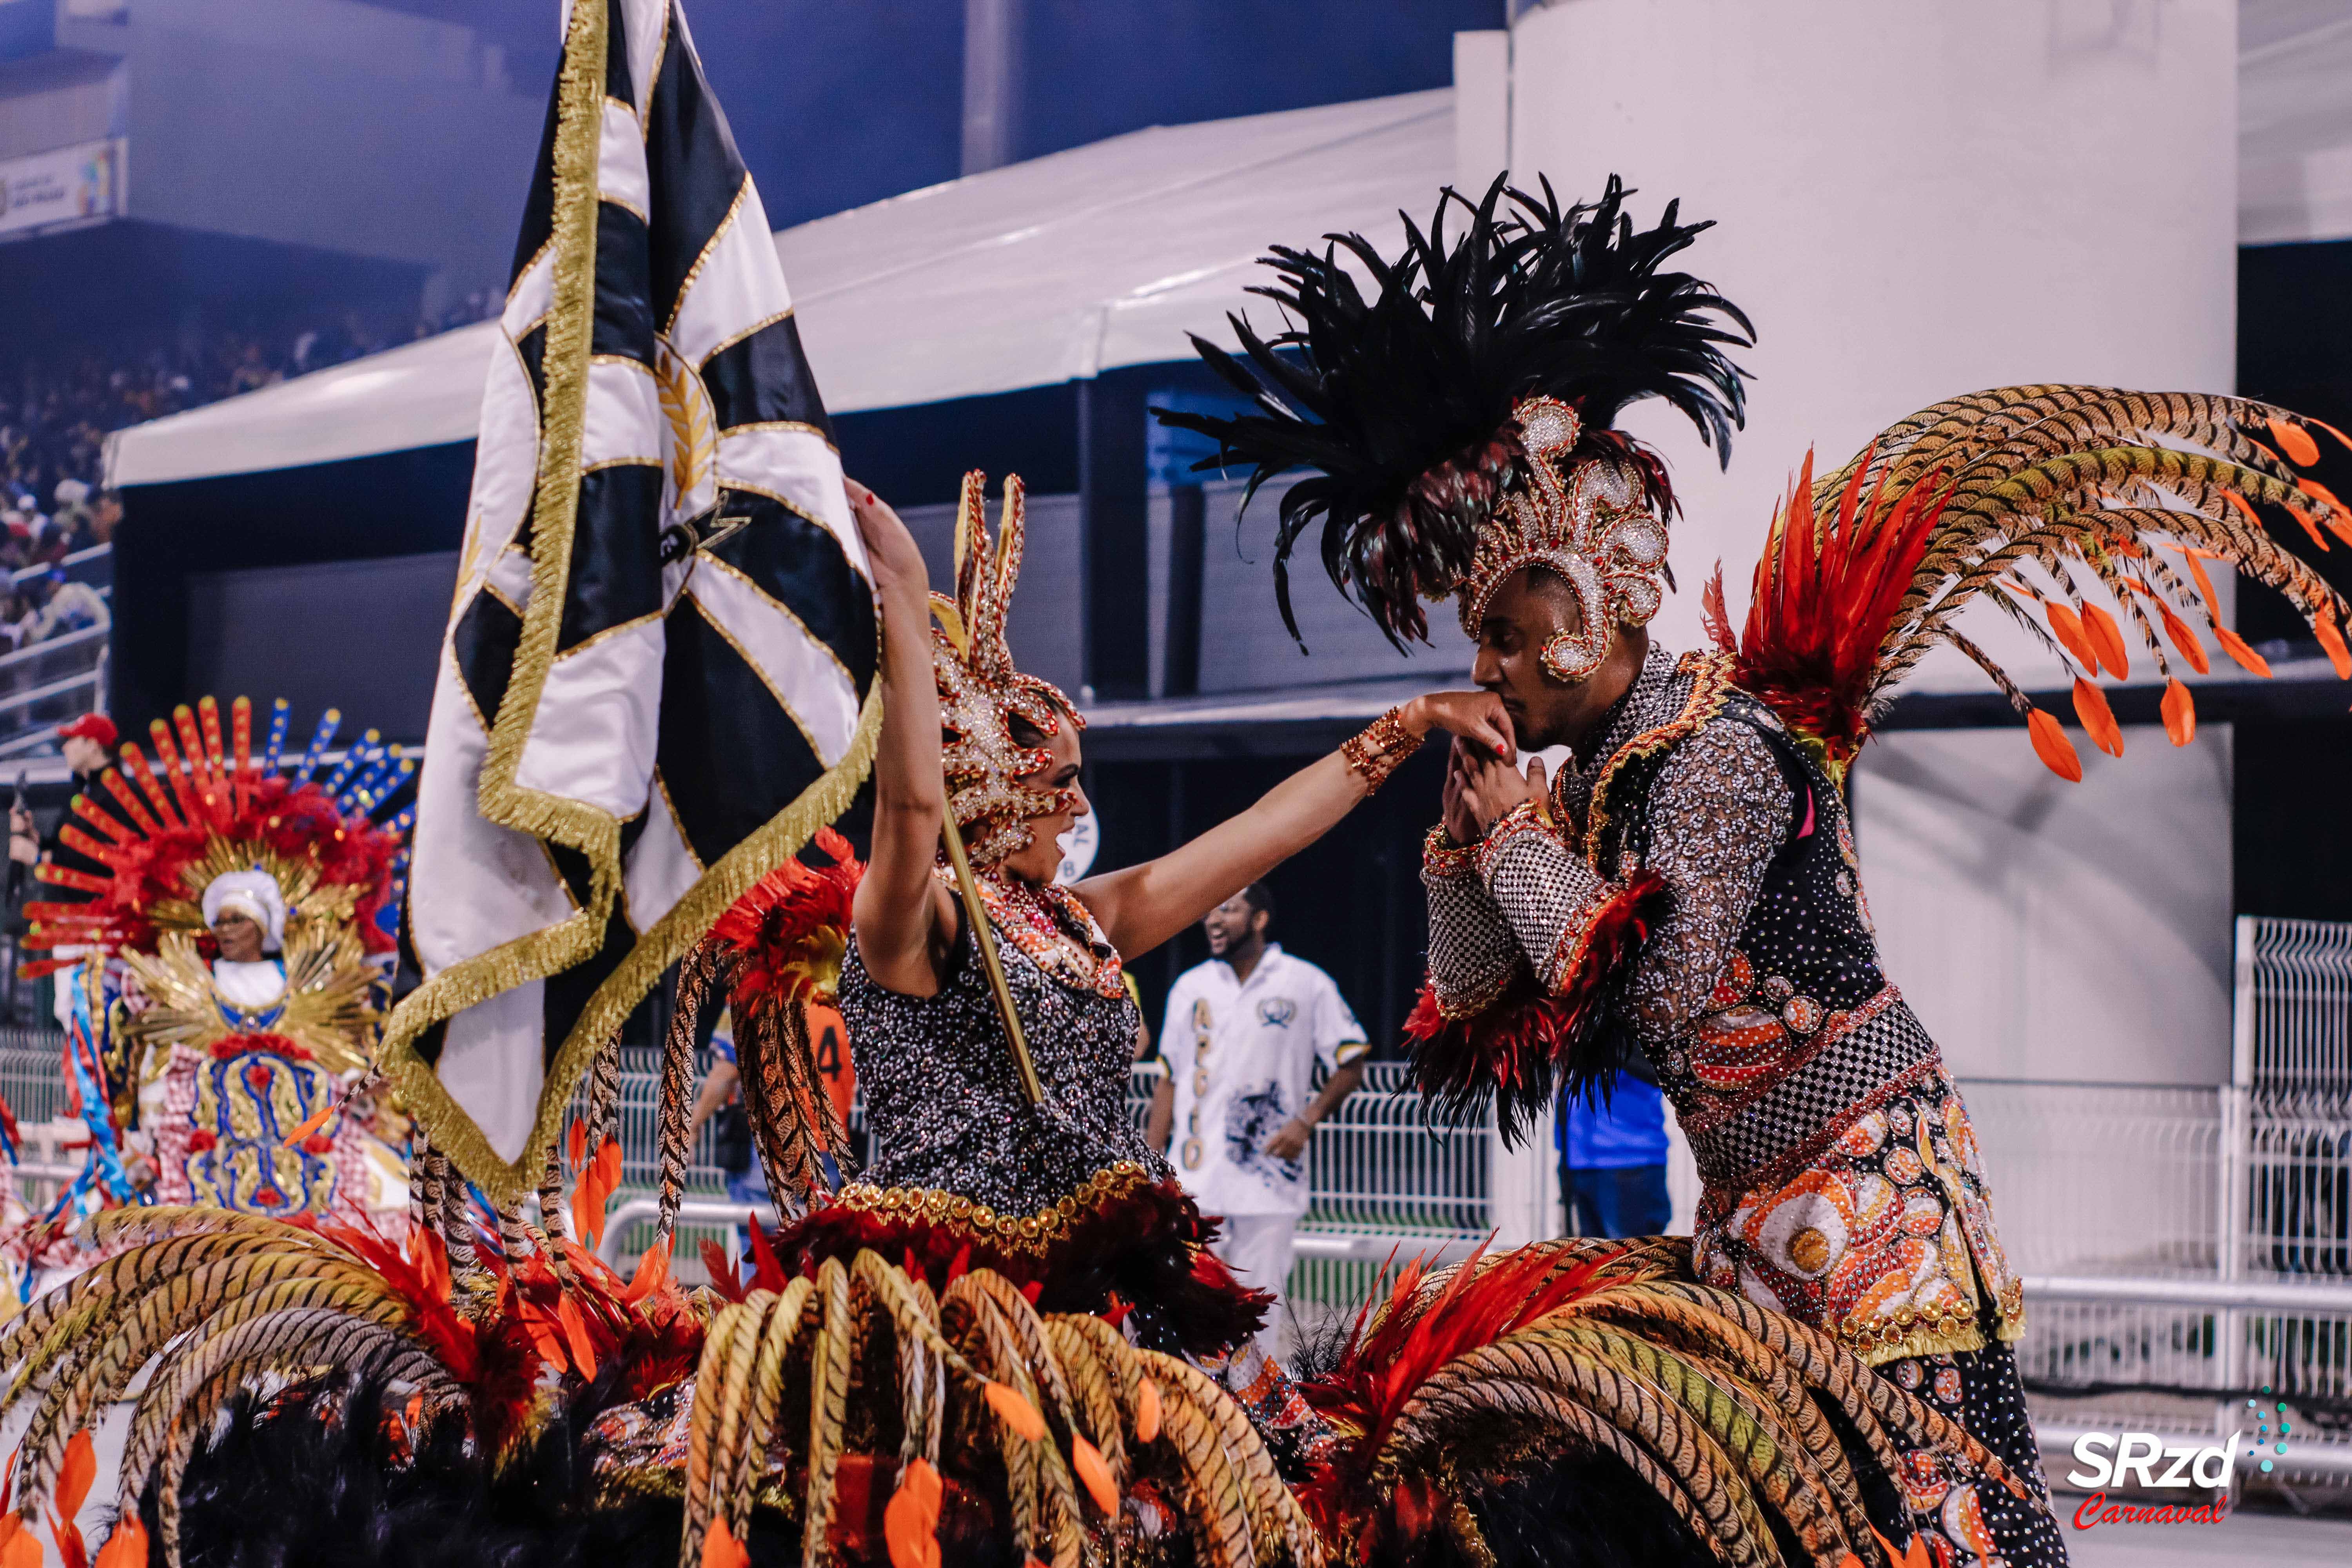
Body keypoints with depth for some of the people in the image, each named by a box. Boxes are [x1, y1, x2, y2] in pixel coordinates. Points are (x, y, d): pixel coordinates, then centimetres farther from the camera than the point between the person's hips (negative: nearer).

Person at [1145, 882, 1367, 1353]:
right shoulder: (1191, 987, 10)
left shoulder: (1307, 984, 0)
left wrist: (1306, 1122, -10)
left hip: (1271, 1180, -2)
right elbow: (1170, 1079, 14)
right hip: (1196, 1181, 2)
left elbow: (1351, 1064, 3)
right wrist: (1149, 1158, 7)